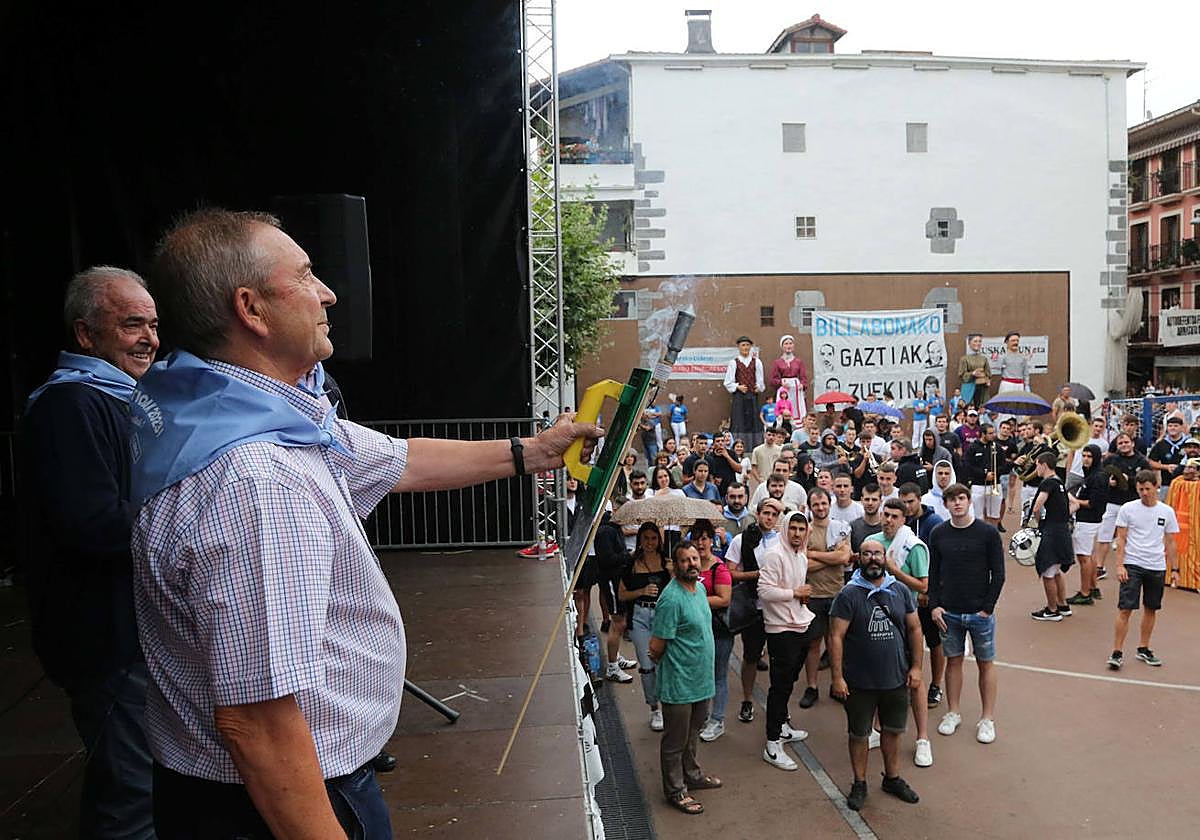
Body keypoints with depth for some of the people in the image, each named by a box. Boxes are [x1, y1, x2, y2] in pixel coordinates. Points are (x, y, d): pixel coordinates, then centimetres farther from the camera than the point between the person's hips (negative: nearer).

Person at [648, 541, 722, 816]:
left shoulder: (700, 588, 3)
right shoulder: (672, 598, -26)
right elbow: (656, 646, -22)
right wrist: (662, 661, -2)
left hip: (701, 679, 8)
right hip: (679, 683, -8)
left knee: (692, 734, 26)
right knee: (675, 740, 9)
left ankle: (691, 775, 44)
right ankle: (675, 791, 25)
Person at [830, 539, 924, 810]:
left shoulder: (900, 591, 1)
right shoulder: (849, 595, -11)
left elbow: (914, 629, 8)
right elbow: (836, 637, -13)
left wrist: (916, 667, 3)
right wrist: (837, 677, -16)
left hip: (896, 678, 3)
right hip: (860, 682, -3)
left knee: (893, 730, 18)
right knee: (859, 734, 10)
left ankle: (892, 778, 37)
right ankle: (859, 784, 27)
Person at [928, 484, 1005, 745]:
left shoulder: (988, 533, -7)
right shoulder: (938, 534, 0)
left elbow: (998, 574, -5)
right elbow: (933, 574, 6)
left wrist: (987, 608, -9)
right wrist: (934, 606, -3)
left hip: (980, 613, -2)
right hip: (948, 613, 2)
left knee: (985, 663, 8)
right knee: (953, 661, 12)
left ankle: (988, 718, 19)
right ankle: (953, 712, 25)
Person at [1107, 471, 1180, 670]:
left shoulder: (1167, 512, 4)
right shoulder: (1128, 509, -2)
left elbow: (1169, 542, 11)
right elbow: (1121, 539, -1)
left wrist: (1174, 569, 9)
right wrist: (1119, 565, -9)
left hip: (1157, 567, 3)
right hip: (1132, 565, -3)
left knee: (1151, 609, 11)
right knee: (1125, 609, -7)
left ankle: (1143, 649, 25)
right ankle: (1117, 653, -3)